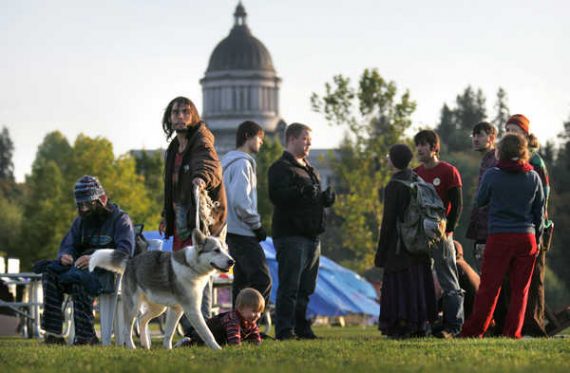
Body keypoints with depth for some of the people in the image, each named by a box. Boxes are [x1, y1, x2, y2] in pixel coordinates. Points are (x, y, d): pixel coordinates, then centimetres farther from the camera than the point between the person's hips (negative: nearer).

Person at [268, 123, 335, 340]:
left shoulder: (309, 169, 25)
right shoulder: (281, 168, -5)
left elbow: (317, 198, 34)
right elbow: (277, 195, -20)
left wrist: (325, 198, 12)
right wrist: (302, 192, -31)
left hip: (312, 236, 9)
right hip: (291, 234, -9)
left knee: (306, 287, 11)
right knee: (289, 286, -11)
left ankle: (301, 328, 16)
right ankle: (284, 329, -11)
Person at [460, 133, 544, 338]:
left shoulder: (492, 175, -6)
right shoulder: (533, 177, 3)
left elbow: (480, 201, 9)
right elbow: (539, 210, 10)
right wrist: (537, 234, 20)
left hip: (499, 237, -2)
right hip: (526, 237, 2)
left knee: (488, 287, 1)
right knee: (520, 289, 6)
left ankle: (473, 331, 3)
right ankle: (513, 332, 3)